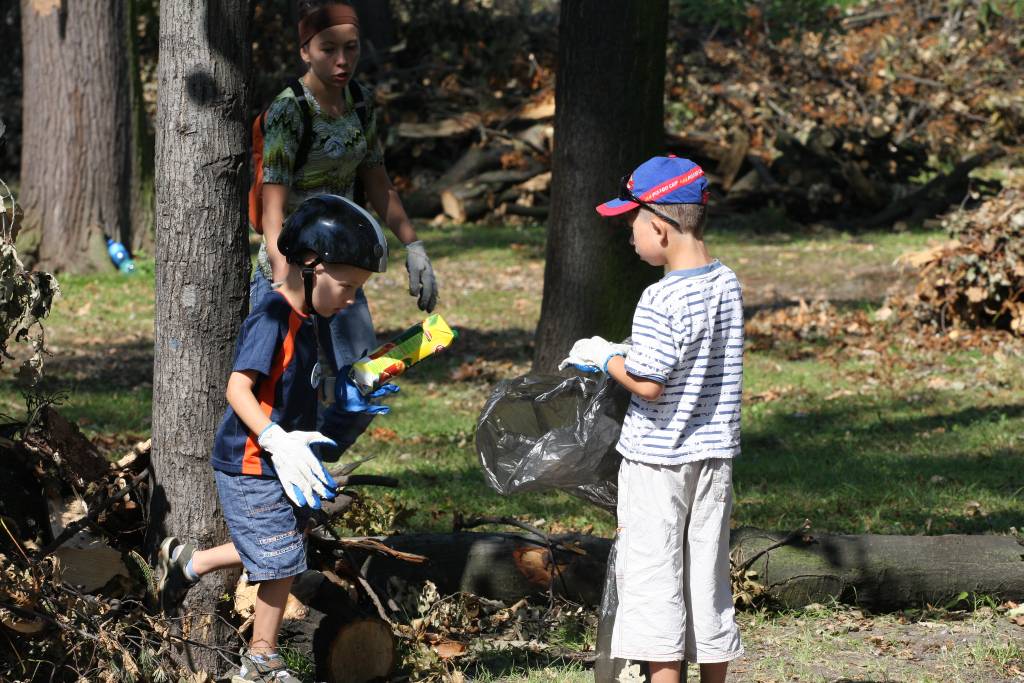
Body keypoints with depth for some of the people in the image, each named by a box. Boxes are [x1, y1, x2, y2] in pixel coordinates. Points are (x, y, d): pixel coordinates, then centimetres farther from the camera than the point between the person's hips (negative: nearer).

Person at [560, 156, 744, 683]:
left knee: (653, 578, 0)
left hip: (657, 461, -7)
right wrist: (630, 353, 13)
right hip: (714, 455, 7)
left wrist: (606, 358, -5)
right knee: (707, 575, 14)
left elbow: (648, 384, -22)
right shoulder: (727, 284, 3)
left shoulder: (662, 300, -21)